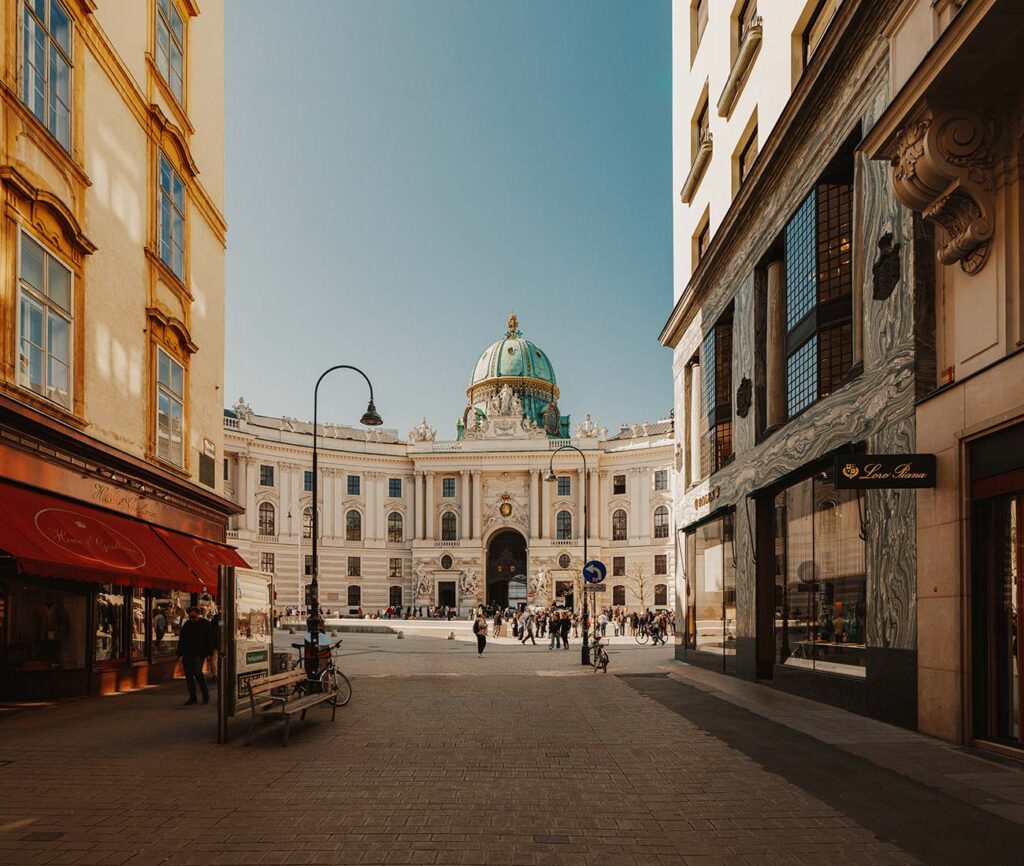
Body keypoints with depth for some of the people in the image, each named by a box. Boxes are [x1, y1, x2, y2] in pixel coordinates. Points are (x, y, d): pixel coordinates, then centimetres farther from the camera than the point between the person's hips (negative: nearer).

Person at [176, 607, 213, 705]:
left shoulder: (205, 624, 2)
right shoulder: (187, 624, 10)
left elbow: (209, 639, 2)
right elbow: (181, 640, 13)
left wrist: (209, 653, -5)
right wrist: (180, 654, 6)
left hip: (199, 654, -4)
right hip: (187, 654, 4)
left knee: (197, 672, -16)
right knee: (188, 675, 3)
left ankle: (205, 694, 3)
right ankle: (192, 697, 11)